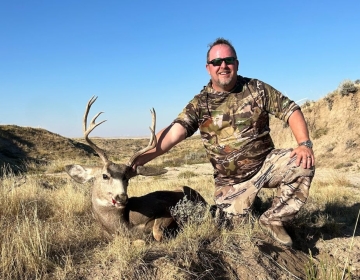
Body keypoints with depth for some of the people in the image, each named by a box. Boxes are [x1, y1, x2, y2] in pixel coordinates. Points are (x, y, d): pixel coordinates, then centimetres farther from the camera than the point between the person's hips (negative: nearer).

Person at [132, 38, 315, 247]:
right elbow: (174, 131, -16)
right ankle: (249, 203, 37)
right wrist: (145, 156, -32)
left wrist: (305, 144, -19)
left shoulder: (256, 89, -3)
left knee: (302, 164, -24)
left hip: (266, 163, 1)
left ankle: (273, 220, -5)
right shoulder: (199, 104, -4)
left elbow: (291, 110, -3)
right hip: (231, 181, 0)